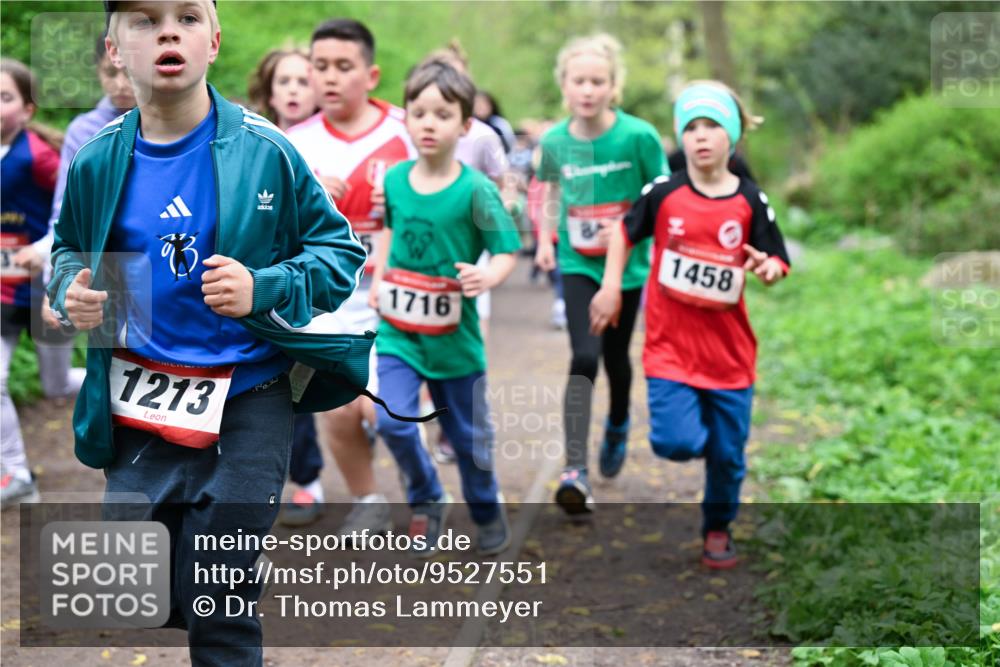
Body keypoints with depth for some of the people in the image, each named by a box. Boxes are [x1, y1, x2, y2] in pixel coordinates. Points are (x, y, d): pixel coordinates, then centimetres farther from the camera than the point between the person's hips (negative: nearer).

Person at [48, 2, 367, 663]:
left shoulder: (266, 151, -10)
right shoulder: (97, 162, -1)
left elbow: (342, 249, -2)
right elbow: (69, 250, 17)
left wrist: (264, 291, -18)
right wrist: (72, 293, -5)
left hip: (247, 403, -3)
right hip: (137, 409, 3)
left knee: (218, 612, 2)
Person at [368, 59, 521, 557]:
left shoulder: (475, 190, -14)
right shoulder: (395, 180, -1)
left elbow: (507, 253, -13)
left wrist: (487, 277, -33)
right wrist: (378, 280, 9)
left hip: (455, 336, -2)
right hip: (398, 331, 3)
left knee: (468, 435, 11)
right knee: (392, 422, -13)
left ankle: (487, 511, 39)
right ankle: (426, 501, 14)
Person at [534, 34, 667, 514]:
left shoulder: (638, 136, -15)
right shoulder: (554, 141, -6)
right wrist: (545, 237, 6)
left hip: (627, 264, 0)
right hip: (578, 264, 0)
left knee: (616, 357, 15)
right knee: (584, 358, -15)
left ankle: (617, 427, 47)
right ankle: (575, 470, -18)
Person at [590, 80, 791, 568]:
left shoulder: (751, 202, -3)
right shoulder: (663, 194, -5)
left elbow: (778, 263, 0)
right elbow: (625, 233, 10)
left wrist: (766, 269, -23)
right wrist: (610, 288, 2)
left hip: (728, 348, 1)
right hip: (670, 345, -1)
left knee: (728, 453, 9)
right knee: (676, 442, -16)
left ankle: (718, 528, 35)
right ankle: (698, 433, 21)